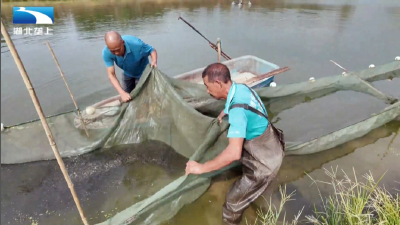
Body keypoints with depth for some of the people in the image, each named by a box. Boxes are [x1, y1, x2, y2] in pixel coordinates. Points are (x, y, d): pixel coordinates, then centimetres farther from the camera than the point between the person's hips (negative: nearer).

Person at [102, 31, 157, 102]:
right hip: (127, 73, 3)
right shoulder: (106, 53, -31)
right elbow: (111, 74, -30)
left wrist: (154, 61, -46)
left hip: (142, 72, -3)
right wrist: (122, 93, -43)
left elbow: (152, 50, -23)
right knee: (125, 99, 11)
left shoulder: (136, 44, -40)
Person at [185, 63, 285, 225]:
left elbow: (234, 153, -44)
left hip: (265, 162, -9)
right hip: (270, 147, 9)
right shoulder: (241, 87, -8)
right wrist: (224, 113, 19)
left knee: (233, 200, 4)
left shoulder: (237, 109, -36)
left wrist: (201, 168, -36)